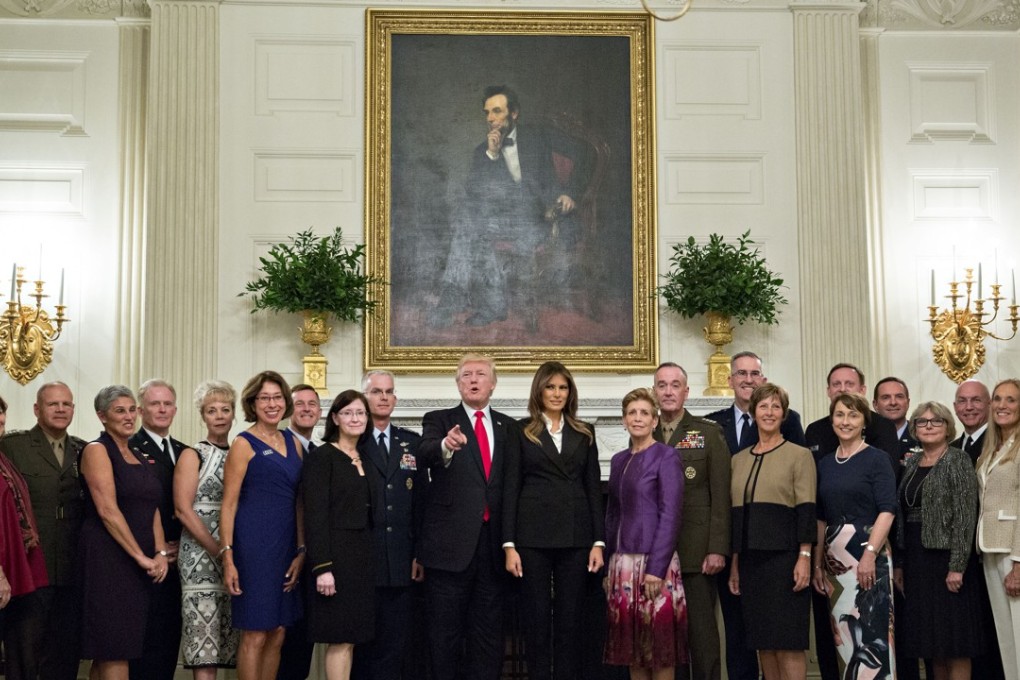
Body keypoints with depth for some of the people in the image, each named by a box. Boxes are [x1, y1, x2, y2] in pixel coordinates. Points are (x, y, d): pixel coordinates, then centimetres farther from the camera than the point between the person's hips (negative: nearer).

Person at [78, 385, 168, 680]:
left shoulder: (139, 456, 17)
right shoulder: (97, 450, -5)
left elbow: (153, 509, 13)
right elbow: (107, 510, -13)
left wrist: (160, 553, -3)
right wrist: (141, 556, -14)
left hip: (141, 561, 7)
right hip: (108, 557, -7)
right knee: (115, 650, -8)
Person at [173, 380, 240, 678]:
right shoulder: (193, 455, 1)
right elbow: (183, 509, -7)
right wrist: (217, 550, -13)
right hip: (201, 555, -4)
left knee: (228, 633, 3)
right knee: (203, 634, -8)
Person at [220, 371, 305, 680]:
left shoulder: (293, 443, 13)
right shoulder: (244, 444, -3)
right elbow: (229, 504, -7)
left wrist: (301, 550, 6)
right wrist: (227, 557, -13)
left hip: (286, 547, 6)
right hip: (253, 546, -6)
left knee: (277, 634, 9)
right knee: (254, 635, -3)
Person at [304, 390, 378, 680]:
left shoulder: (364, 459, 14)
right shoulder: (321, 456, -8)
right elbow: (315, 515, -14)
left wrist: (368, 556, 8)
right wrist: (322, 568, -20)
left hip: (362, 555, 7)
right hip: (335, 555, -7)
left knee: (349, 638, 8)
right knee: (340, 640, -5)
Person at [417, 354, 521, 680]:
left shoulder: (508, 427, 14)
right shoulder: (438, 420, 4)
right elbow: (426, 453, -17)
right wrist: (446, 445, -41)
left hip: (493, 541, 3)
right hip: (450, 542, -3)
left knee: (488, 631, 8)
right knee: (445, 631, 2)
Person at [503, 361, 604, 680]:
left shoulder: (584, 434, 12)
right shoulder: (521, 432, 3)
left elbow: (594, 489, 10)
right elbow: (511, 489, 0)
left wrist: (599, 541, 1)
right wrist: (509, 544, -7)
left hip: (575, 537, 2)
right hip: (533, 536, -2)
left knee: (570, 619, 5)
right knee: (536, 618, 2)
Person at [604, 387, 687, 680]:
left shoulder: (667, 456, -5)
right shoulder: (619, 460, 15)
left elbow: (671, 515, -11)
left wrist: (656, 568, -18)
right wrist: (608, 568, 11)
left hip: (653, 561, -6)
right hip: (622, 564, 6)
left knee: (658, 644, -2)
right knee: (631, 646, 8)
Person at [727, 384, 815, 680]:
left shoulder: (799, 455, 0)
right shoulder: (739, 459, 14)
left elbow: (806, 511, -6)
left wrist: (805, 557, -15)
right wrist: (734, 562, 11)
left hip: (784, 556, -5)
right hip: (751, 560, 5)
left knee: (788, 642, -6)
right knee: (763, 643, 7)